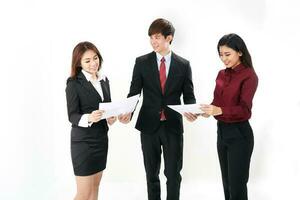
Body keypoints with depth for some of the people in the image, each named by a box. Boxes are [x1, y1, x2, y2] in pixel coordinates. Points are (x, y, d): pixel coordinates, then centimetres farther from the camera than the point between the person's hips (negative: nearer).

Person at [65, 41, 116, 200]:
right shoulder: (74, 83, -11)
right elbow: (72, 116, -13)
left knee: (95, 187, 14)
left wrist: (111, 117, -9)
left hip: (101, 138, 6)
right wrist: (88, 118, -33)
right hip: (83, 141, -6)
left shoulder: (104, 80, 7)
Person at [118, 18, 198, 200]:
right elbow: (134, 92, 0)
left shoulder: (184, 65, 1)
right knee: (151, 173, 13)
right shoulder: (142, 62, 1)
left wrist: (191, 111, -19)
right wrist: (128, 112, -19)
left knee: (173, 173, 7)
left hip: (173, 125, 0)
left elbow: (189, 96, 3)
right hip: (149, 125, 1)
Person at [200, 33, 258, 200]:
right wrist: (208, 109, -10)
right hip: (221, 131, 7)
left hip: (239, 134, -7)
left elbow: (244, 109, -22)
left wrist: (219, 111, -36)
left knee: (237, 186, 0)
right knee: (227, 184, 16)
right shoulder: (222, 74, 10)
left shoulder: (249, 76, -12)